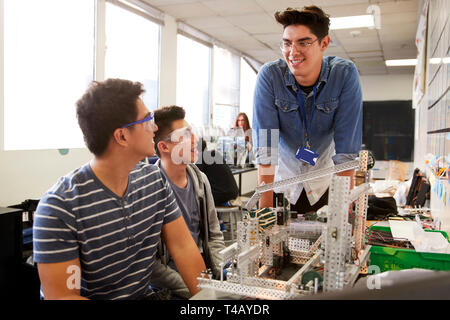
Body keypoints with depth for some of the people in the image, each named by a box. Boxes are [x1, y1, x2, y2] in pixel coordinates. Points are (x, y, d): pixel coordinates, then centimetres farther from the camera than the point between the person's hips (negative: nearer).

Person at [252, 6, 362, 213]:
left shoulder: (345, 75, -17)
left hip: (325, 180, 1)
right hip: (283, 179, 0)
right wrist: (265, 205, -27)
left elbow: (346, 148, -19)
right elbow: (265, 147, -21)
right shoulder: (269, 75, -19)